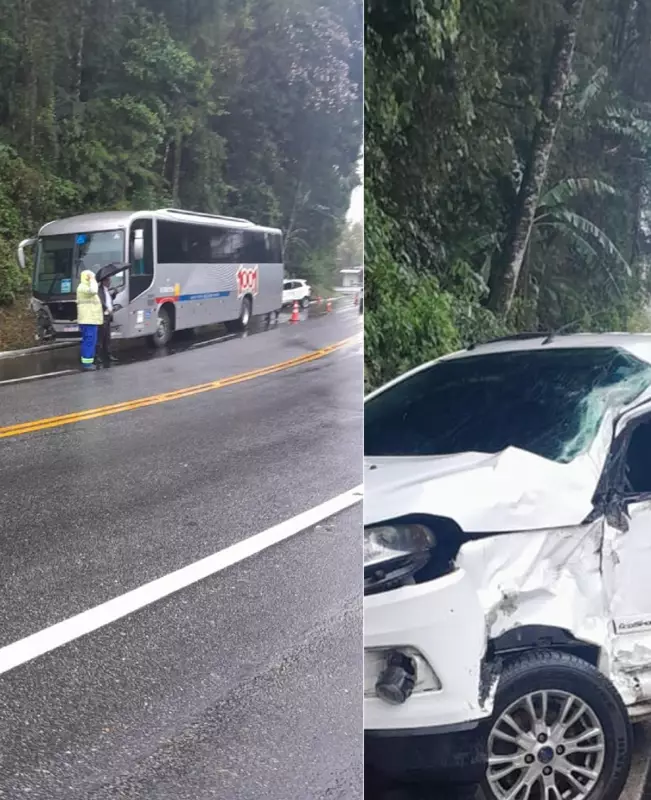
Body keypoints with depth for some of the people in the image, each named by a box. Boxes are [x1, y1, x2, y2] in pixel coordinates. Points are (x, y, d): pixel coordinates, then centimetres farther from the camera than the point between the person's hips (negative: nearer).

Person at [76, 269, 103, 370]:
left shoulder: (86, 287, 23)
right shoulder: (83, 287, -12)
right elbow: (94, 291, -33)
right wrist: (92, 280, -20)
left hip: (89, 319, 11)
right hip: (89, 320, -11)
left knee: (88, 341, 12)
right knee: (89, 341, -12)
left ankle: (86, 362, 14)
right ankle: (87, 362, -12)